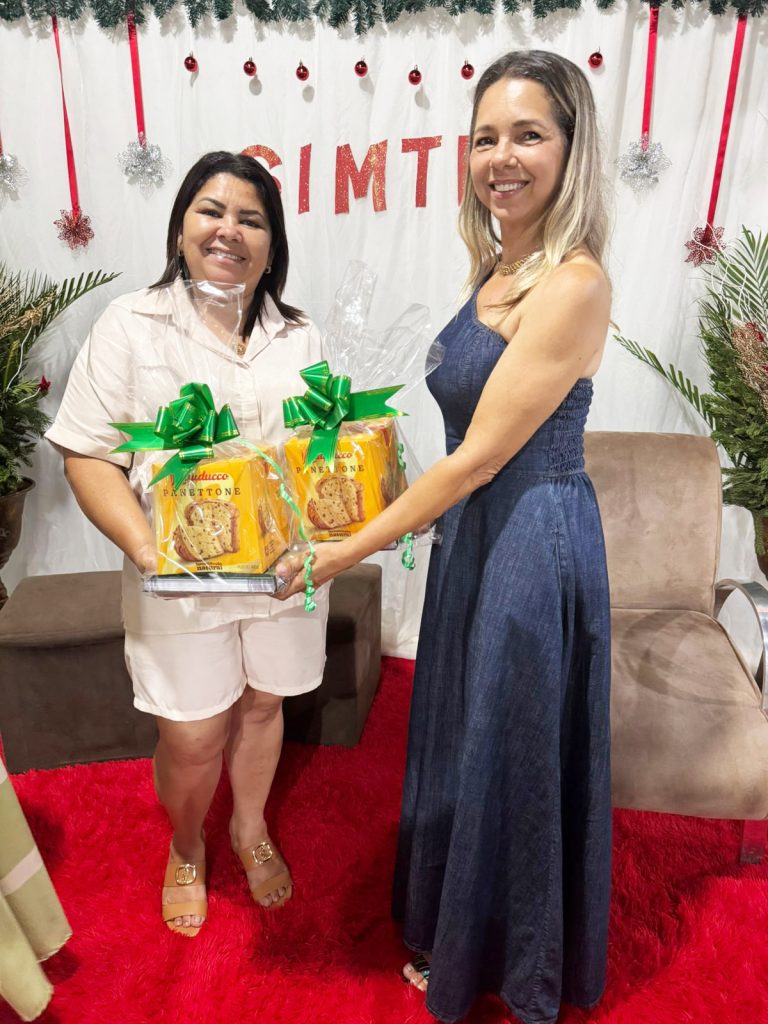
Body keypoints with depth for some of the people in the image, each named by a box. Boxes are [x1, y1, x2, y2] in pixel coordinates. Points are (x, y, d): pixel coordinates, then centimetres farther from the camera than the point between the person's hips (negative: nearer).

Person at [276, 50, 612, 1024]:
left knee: (510, 757, 12)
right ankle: (458, 943, 51)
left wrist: (343, 552, -15)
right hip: (475, 531, 9)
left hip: (532, 541, -9)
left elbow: (478, 458, -22)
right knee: (467, 744, 23)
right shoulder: (498, 270, 7)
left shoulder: (573, 283, -20)